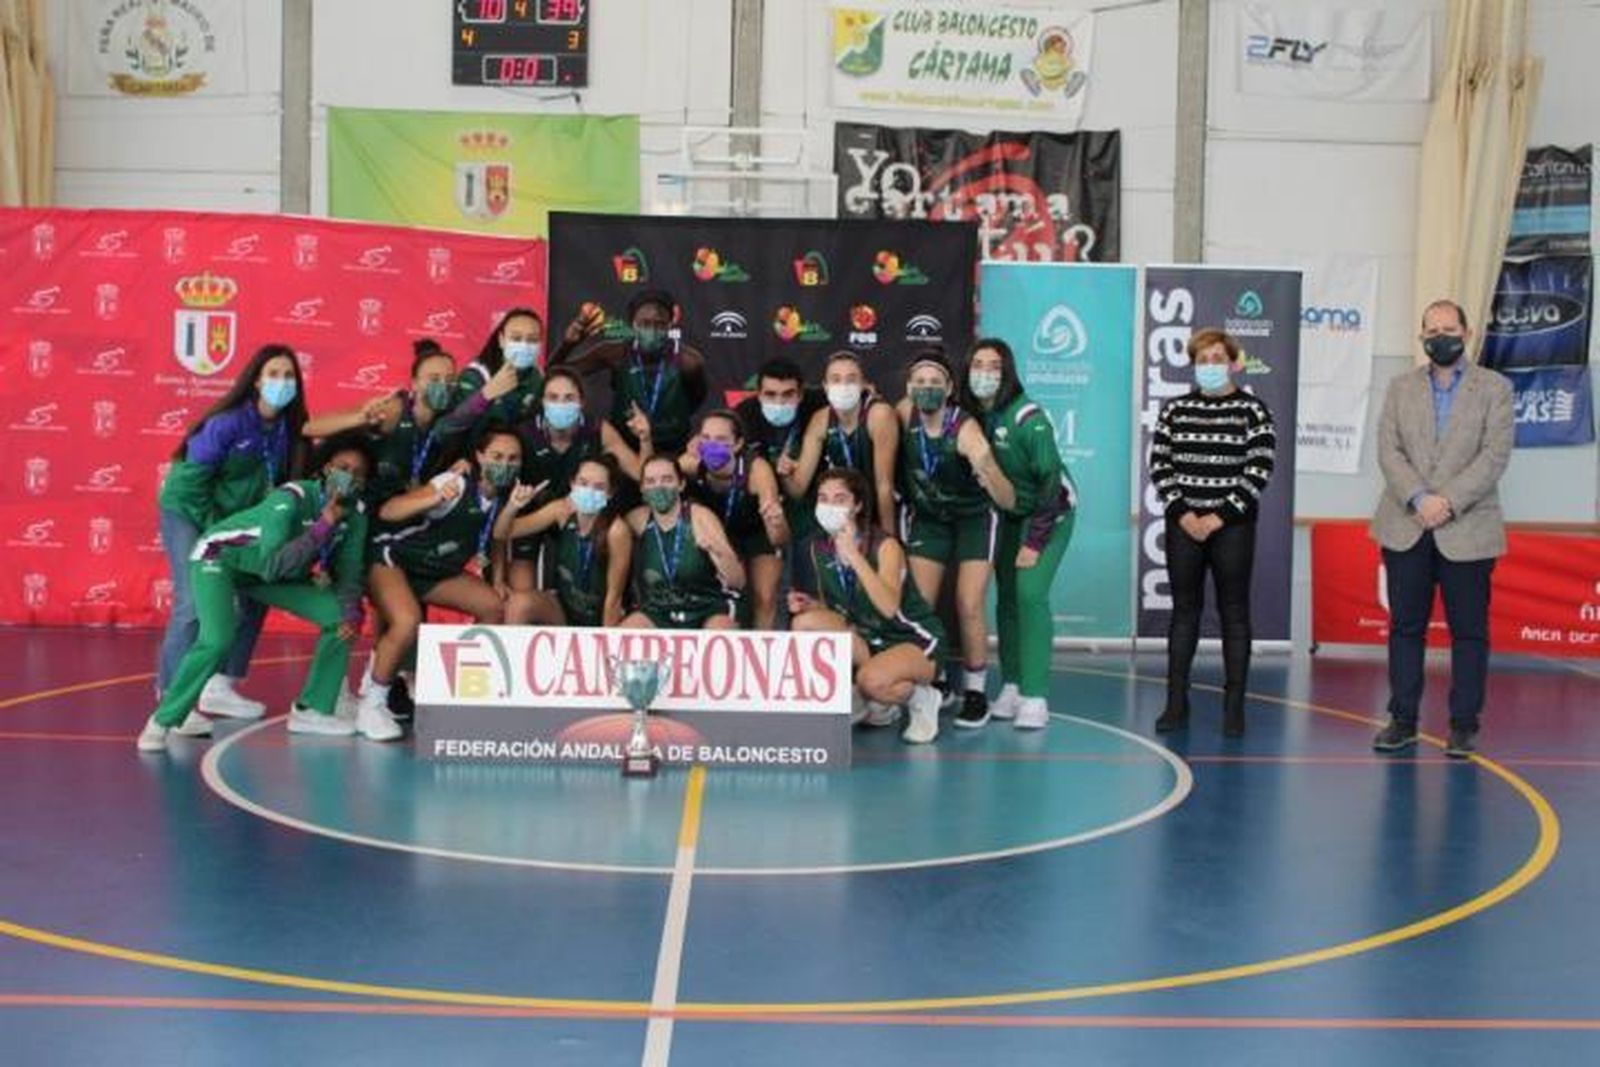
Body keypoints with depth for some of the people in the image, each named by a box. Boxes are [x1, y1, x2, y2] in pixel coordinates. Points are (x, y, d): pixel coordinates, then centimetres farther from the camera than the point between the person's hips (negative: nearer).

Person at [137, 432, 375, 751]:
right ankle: (162, 721, -12)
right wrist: (323, 526, -45)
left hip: (276, 569, 7)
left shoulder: (356, 512, -14)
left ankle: (311, 711, 6)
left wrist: (351, 611, -22)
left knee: (340, 617, -4)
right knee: (217, 640, -29)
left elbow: (348, 570, -5)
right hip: (219, 557, -7)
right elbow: (273, 567, -45)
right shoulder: (290, 499, -34)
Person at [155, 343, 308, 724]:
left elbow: (278, 482, 3)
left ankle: (219, 686, 15)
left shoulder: (287, 428, -7)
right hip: (187, 510, -7)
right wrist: (212, 527, -18)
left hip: (234, 518, 7)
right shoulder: (229, 422, -25)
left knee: (252, 597, 4)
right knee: (194, 603, -15)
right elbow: (193, 478, -21)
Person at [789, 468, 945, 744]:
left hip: (915, 640, -6)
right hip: (865, 639, 6)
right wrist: (810, 604, -14)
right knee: (806, 622, -20)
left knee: (872, 681, -38)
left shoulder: (885, 546, -19)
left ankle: (920, 698, 0)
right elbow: (831, 609, 9)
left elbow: (889, 607, -36)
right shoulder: (818, 547, -3)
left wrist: (854, 556, -39)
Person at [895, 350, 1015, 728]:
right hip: (928, 519, 4)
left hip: (974, 519, -3)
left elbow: (1008, 501, -34)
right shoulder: (905, 414, -21)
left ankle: (975, 690, 7)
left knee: (969, 606, -10)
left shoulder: (965, 429, -31)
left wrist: (986, 467, -56)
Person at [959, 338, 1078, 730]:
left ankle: (1034, 698, -13)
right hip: (1008, 514, 6)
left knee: (1030, 594, -16)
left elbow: (1051, 479, -22)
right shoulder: (970, 416, -7)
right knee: (1006, 596, 4)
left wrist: (1035, 541, -22)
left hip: (1050, 511, -6)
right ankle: (1011, 688, 12)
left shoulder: (1027, 418, -24)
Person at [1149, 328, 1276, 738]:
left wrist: (1220, 517, -13)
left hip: (1233, 527, -2)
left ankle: (1234, 707, 6)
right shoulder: (1175, 409, 7)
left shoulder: (1253, 410, -1)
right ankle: (1176, 703, 11)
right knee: (1184, 609, 7)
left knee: (1234, 612, 2)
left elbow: (1259, 470, -8)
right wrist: (1181, 513, -8)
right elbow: (1159, 464, 3)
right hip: (1184, 526, 3)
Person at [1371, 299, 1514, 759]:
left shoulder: (1495, 388, 3)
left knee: (1469, 631, 2)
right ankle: (1403, 721, 14)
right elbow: (1388, 451, 0)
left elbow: (1494, 456, -7)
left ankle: (1463, 726, 10)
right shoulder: (1401, 388, 10)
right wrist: (1418, 499, -15)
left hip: (1467, 530, -2)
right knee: (1405, 628, 6)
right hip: (1406, 528, 2)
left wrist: (1447, 501, -16)